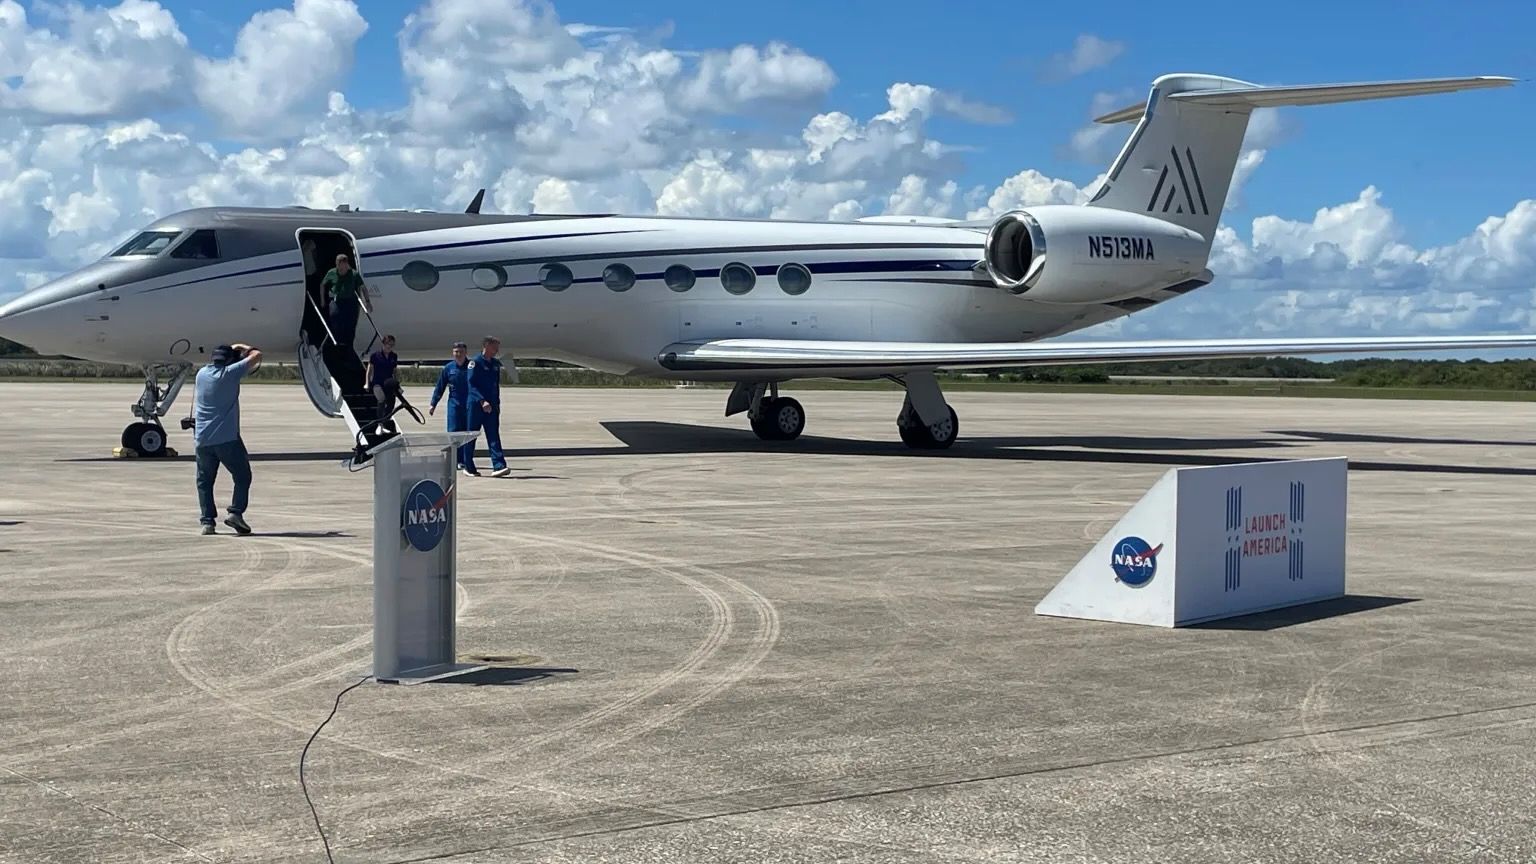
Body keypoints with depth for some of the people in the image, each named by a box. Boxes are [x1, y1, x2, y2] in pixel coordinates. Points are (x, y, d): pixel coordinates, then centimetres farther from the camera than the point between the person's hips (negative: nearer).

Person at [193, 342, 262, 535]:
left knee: (204, 480, 12)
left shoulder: (201, 374, 9)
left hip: (203, 438, 5)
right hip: (227, 437, -5)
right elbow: (257, 356, 2)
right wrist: (242, 348, 18)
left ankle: (207, 520, 4)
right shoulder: (230, 372, -7)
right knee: (242, 476, 7)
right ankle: (236, 512, -9)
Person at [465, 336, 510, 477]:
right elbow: (472, 385, -16)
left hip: (492, 407, 6)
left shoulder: (496, 364, 13)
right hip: (476, 405, -6)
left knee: (494, 437, -4)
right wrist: (482, 401, -25)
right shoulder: (475, 363, -8)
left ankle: (499, 466, -13)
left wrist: (497, 403, 15)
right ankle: (468, 467, 14)